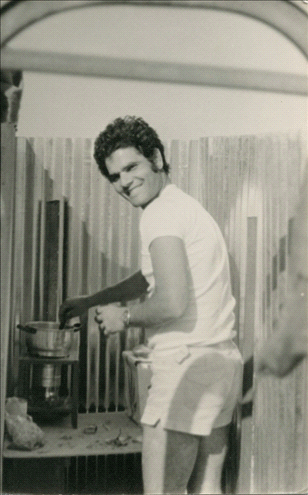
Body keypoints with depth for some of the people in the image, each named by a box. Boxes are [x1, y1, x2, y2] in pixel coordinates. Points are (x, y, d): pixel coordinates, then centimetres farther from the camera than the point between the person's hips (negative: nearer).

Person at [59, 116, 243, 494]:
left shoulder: (161, 212, -12)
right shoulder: (185, 205, 19)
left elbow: (171, 304, -23)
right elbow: (149, 278, 33)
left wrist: (124, 317, -5)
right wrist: (90, 302, 36)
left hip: (188, 364, -10)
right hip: (222, 360, 10)